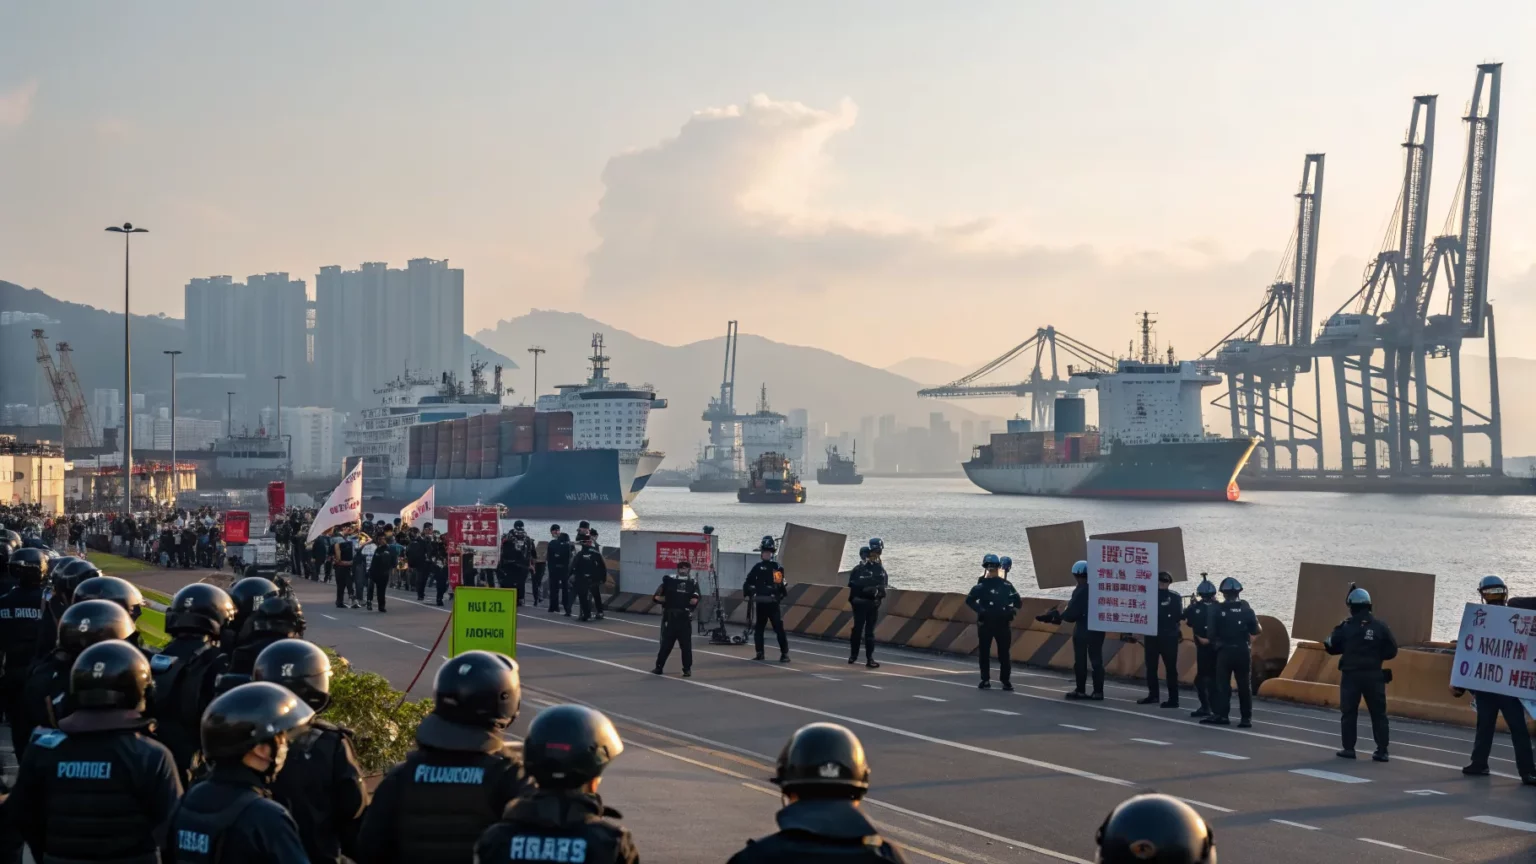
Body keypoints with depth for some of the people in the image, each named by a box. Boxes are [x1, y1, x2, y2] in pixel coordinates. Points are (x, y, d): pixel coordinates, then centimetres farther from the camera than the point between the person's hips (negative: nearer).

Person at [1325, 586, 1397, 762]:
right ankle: (1382, 750, 4)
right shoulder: (1380, 626, -1)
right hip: (1373, 675, 1)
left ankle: (1349, 748, 7)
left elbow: (1332, 647, -1)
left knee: (1349, 712, 9)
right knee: (1378, 713, 7)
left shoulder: (1345, 626, -6)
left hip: (1351, 674, -1)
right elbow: (1392, 650, 1)